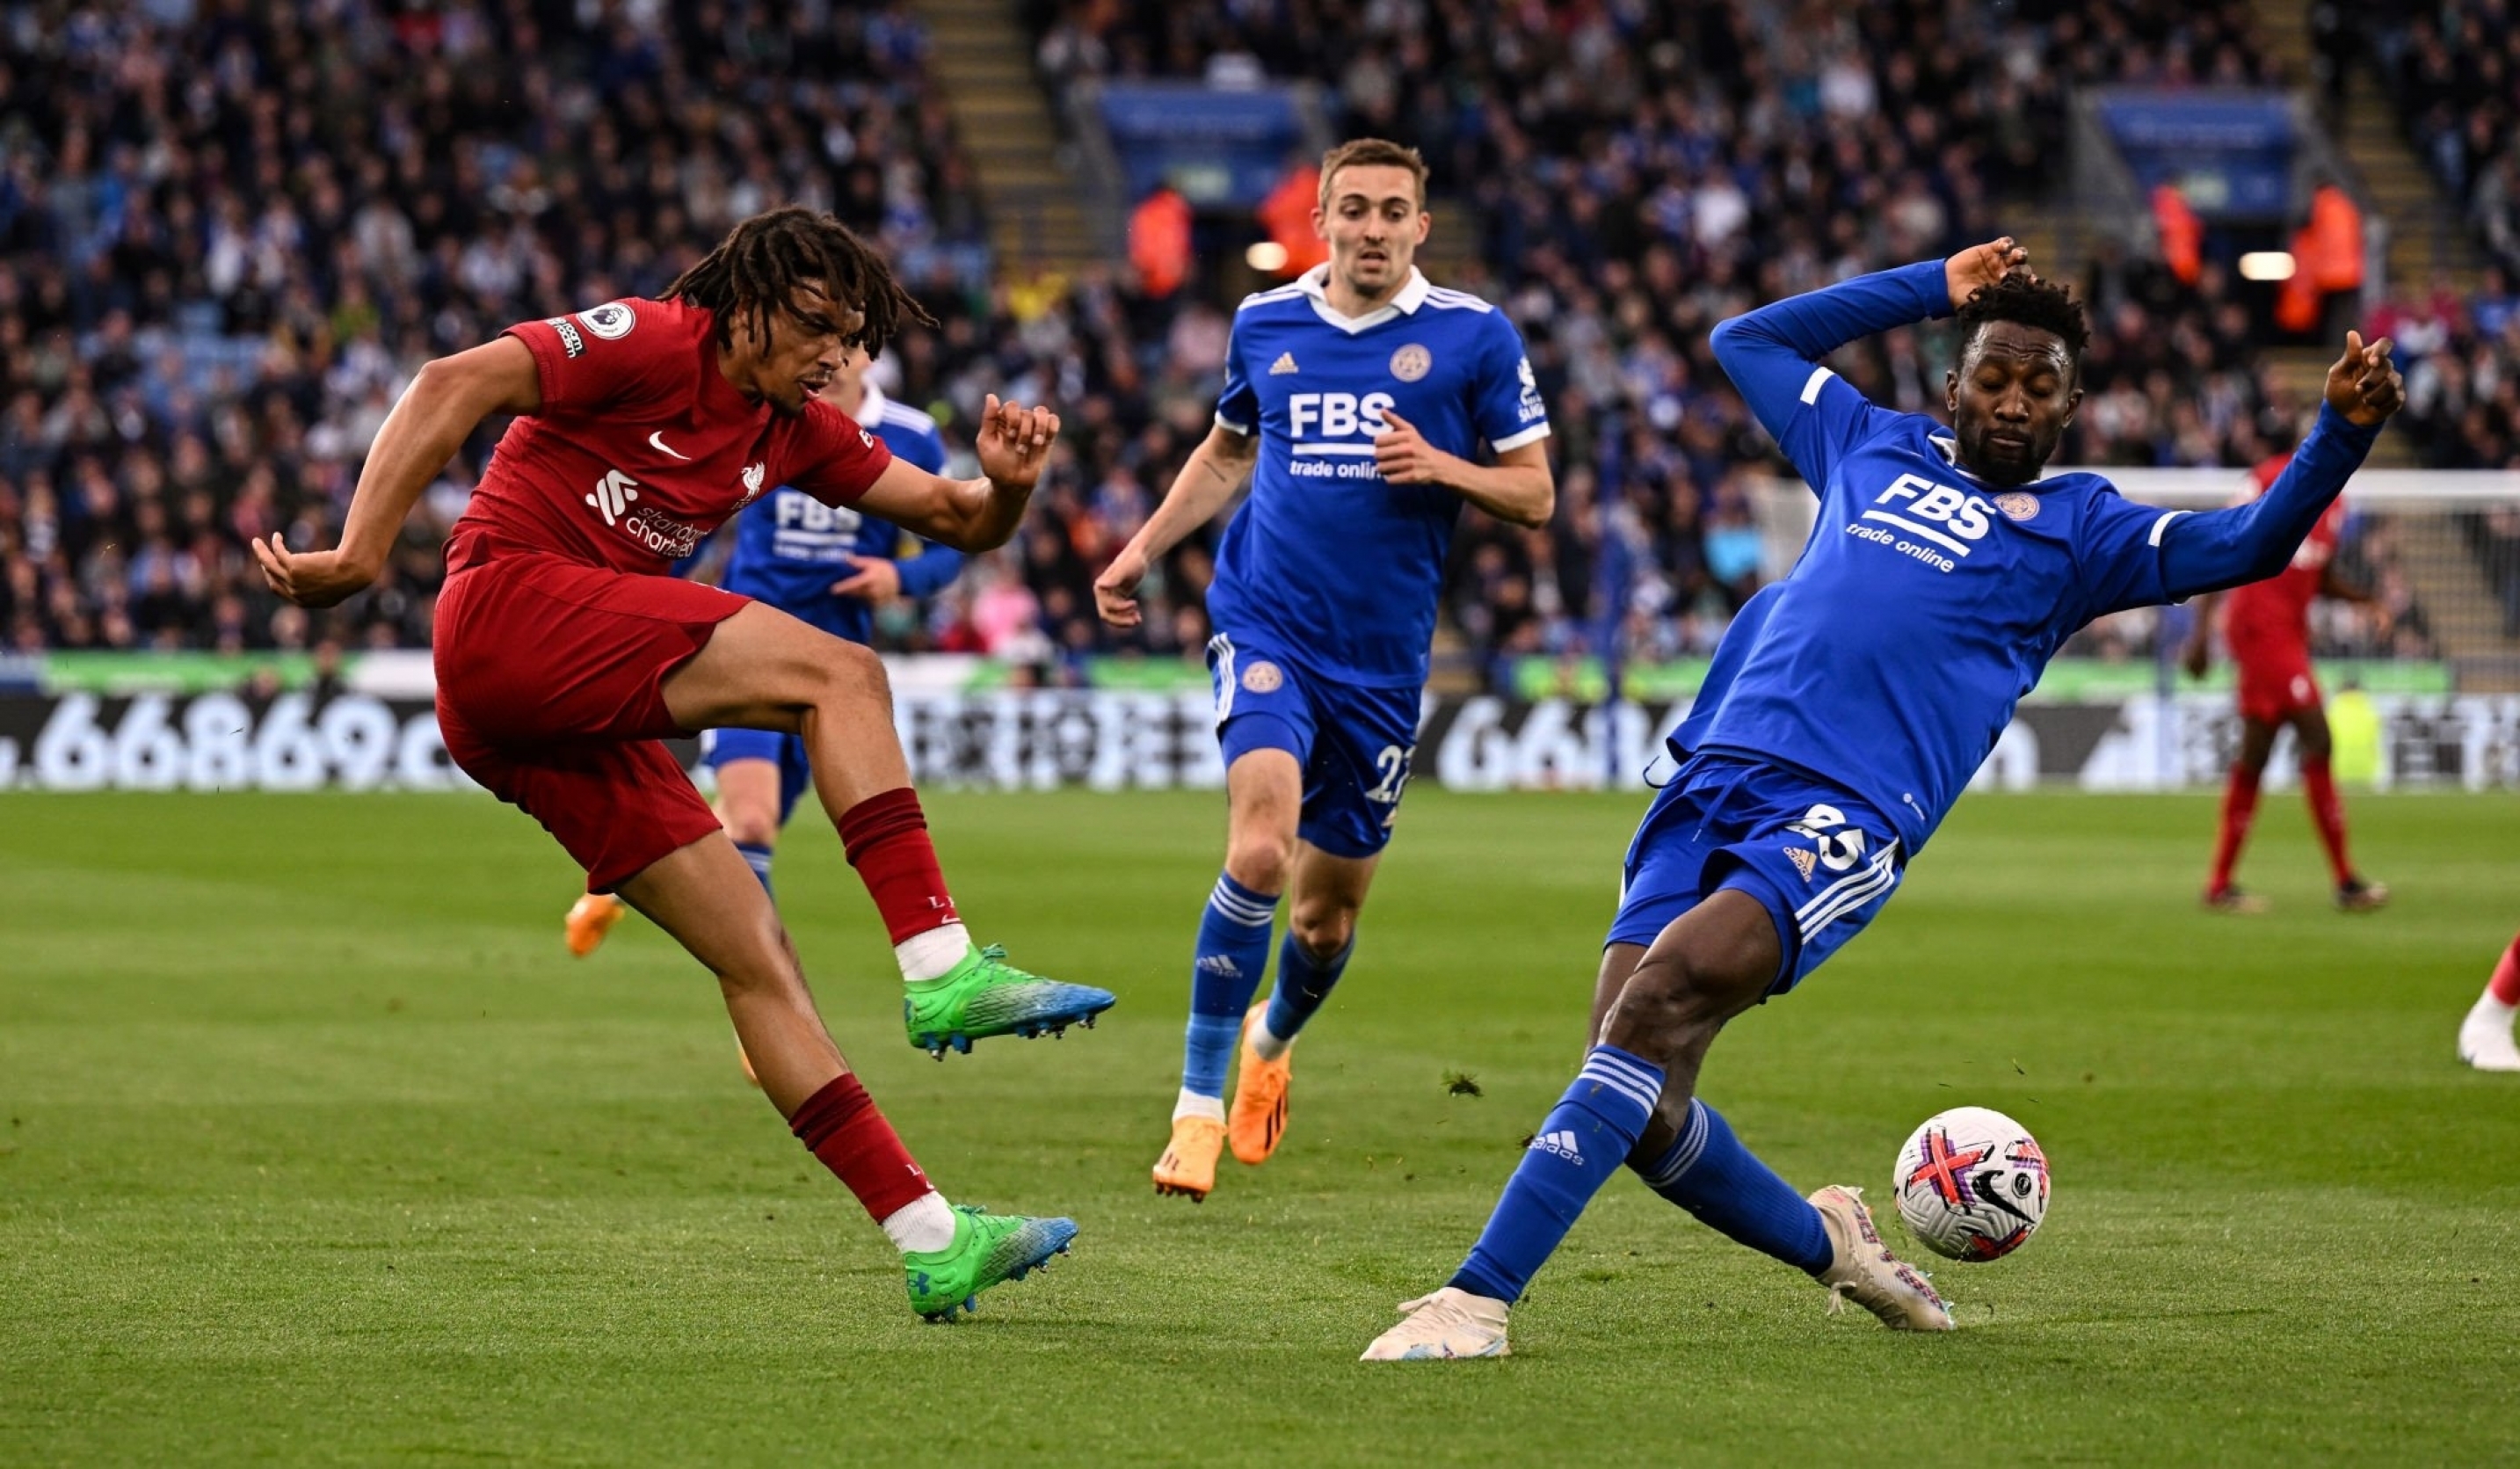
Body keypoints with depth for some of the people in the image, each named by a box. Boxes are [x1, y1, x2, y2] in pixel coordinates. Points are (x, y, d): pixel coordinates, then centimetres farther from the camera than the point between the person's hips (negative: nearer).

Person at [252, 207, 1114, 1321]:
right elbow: (457, 385, -17)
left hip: (579, 709, 9)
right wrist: (360, 557, -24)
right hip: (510, 606, -9)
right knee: (839, 673, -20)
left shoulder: (793, 432, 18)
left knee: (758, 956, 1)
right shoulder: (654, 344, -6)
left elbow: (958, 520, 21)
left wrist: (1004, 485, -4)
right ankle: (942, 970, -26)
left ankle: (929, 1239, -1)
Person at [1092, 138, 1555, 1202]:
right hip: (1266, 628, 0)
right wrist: (1140, 552, 15)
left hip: (1383, 659, 1)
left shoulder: (1476, 337, -2)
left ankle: (1274, 1038, 45)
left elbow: (1534, 496, 1)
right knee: (1259, 846, -24)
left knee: (1329, 912, 10)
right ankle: (1199, 1104, -17)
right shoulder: (1265, 323, 5)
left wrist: (1443, 468, -17)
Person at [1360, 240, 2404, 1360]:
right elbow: (1748, 340, 39)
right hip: (1712, 781, 5)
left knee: (1655, 1005, -28)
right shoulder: (1875, 448, 25)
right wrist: (1933, 290, 37)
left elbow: (2245, 547, 4)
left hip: (1840, 824, -4)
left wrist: (2340, 432, -11)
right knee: (1638, 1109, -7)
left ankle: (1477, 1298, -30)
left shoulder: (2078, 530, 14)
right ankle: (1826, 1243, 23)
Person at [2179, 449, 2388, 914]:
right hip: (2260, 627, -9)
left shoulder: (2333, 503, 14)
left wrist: (2368, 598, 4)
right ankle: (2345, 881, -10)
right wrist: (2200, 630, -16)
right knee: (2317, 741, -12)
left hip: (2290, 633, 9)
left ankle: (2220, 884, 15)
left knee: (2255, 758, 10)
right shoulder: (2272, 480, -10)